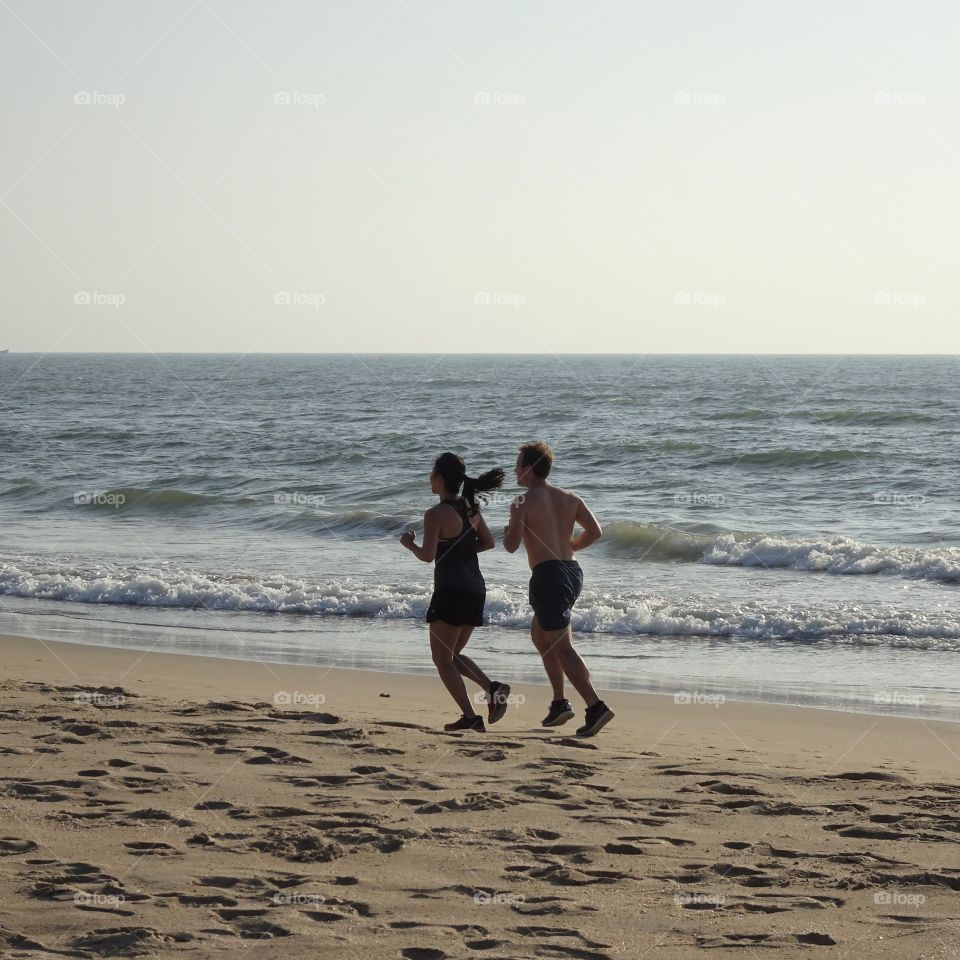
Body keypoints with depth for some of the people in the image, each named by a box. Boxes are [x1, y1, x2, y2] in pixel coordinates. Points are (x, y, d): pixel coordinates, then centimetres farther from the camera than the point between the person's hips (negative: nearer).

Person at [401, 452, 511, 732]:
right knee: (452, 655, 19)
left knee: (442, 659, 2)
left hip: (451, 591, -8)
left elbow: (428, 556, -16)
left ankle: (470, 717, -8)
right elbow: (488, 542, 16)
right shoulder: (470, 508, 10)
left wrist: (409, 543, 3)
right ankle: (492, 688, -3)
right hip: (476, 591, 8)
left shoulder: (436, 514, -12)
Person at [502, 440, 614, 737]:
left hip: (547, 575, -8)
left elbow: (512, 546, -13)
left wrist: (507, 532, 10)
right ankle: (559, 703, 22)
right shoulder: (569, 499, 11)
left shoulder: (523, 503, -8)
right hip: (572, 571, 8)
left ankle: (596, 707, -18)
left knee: (561, 647, -7)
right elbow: (595, 531, 5)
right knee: (540, 635, 24)